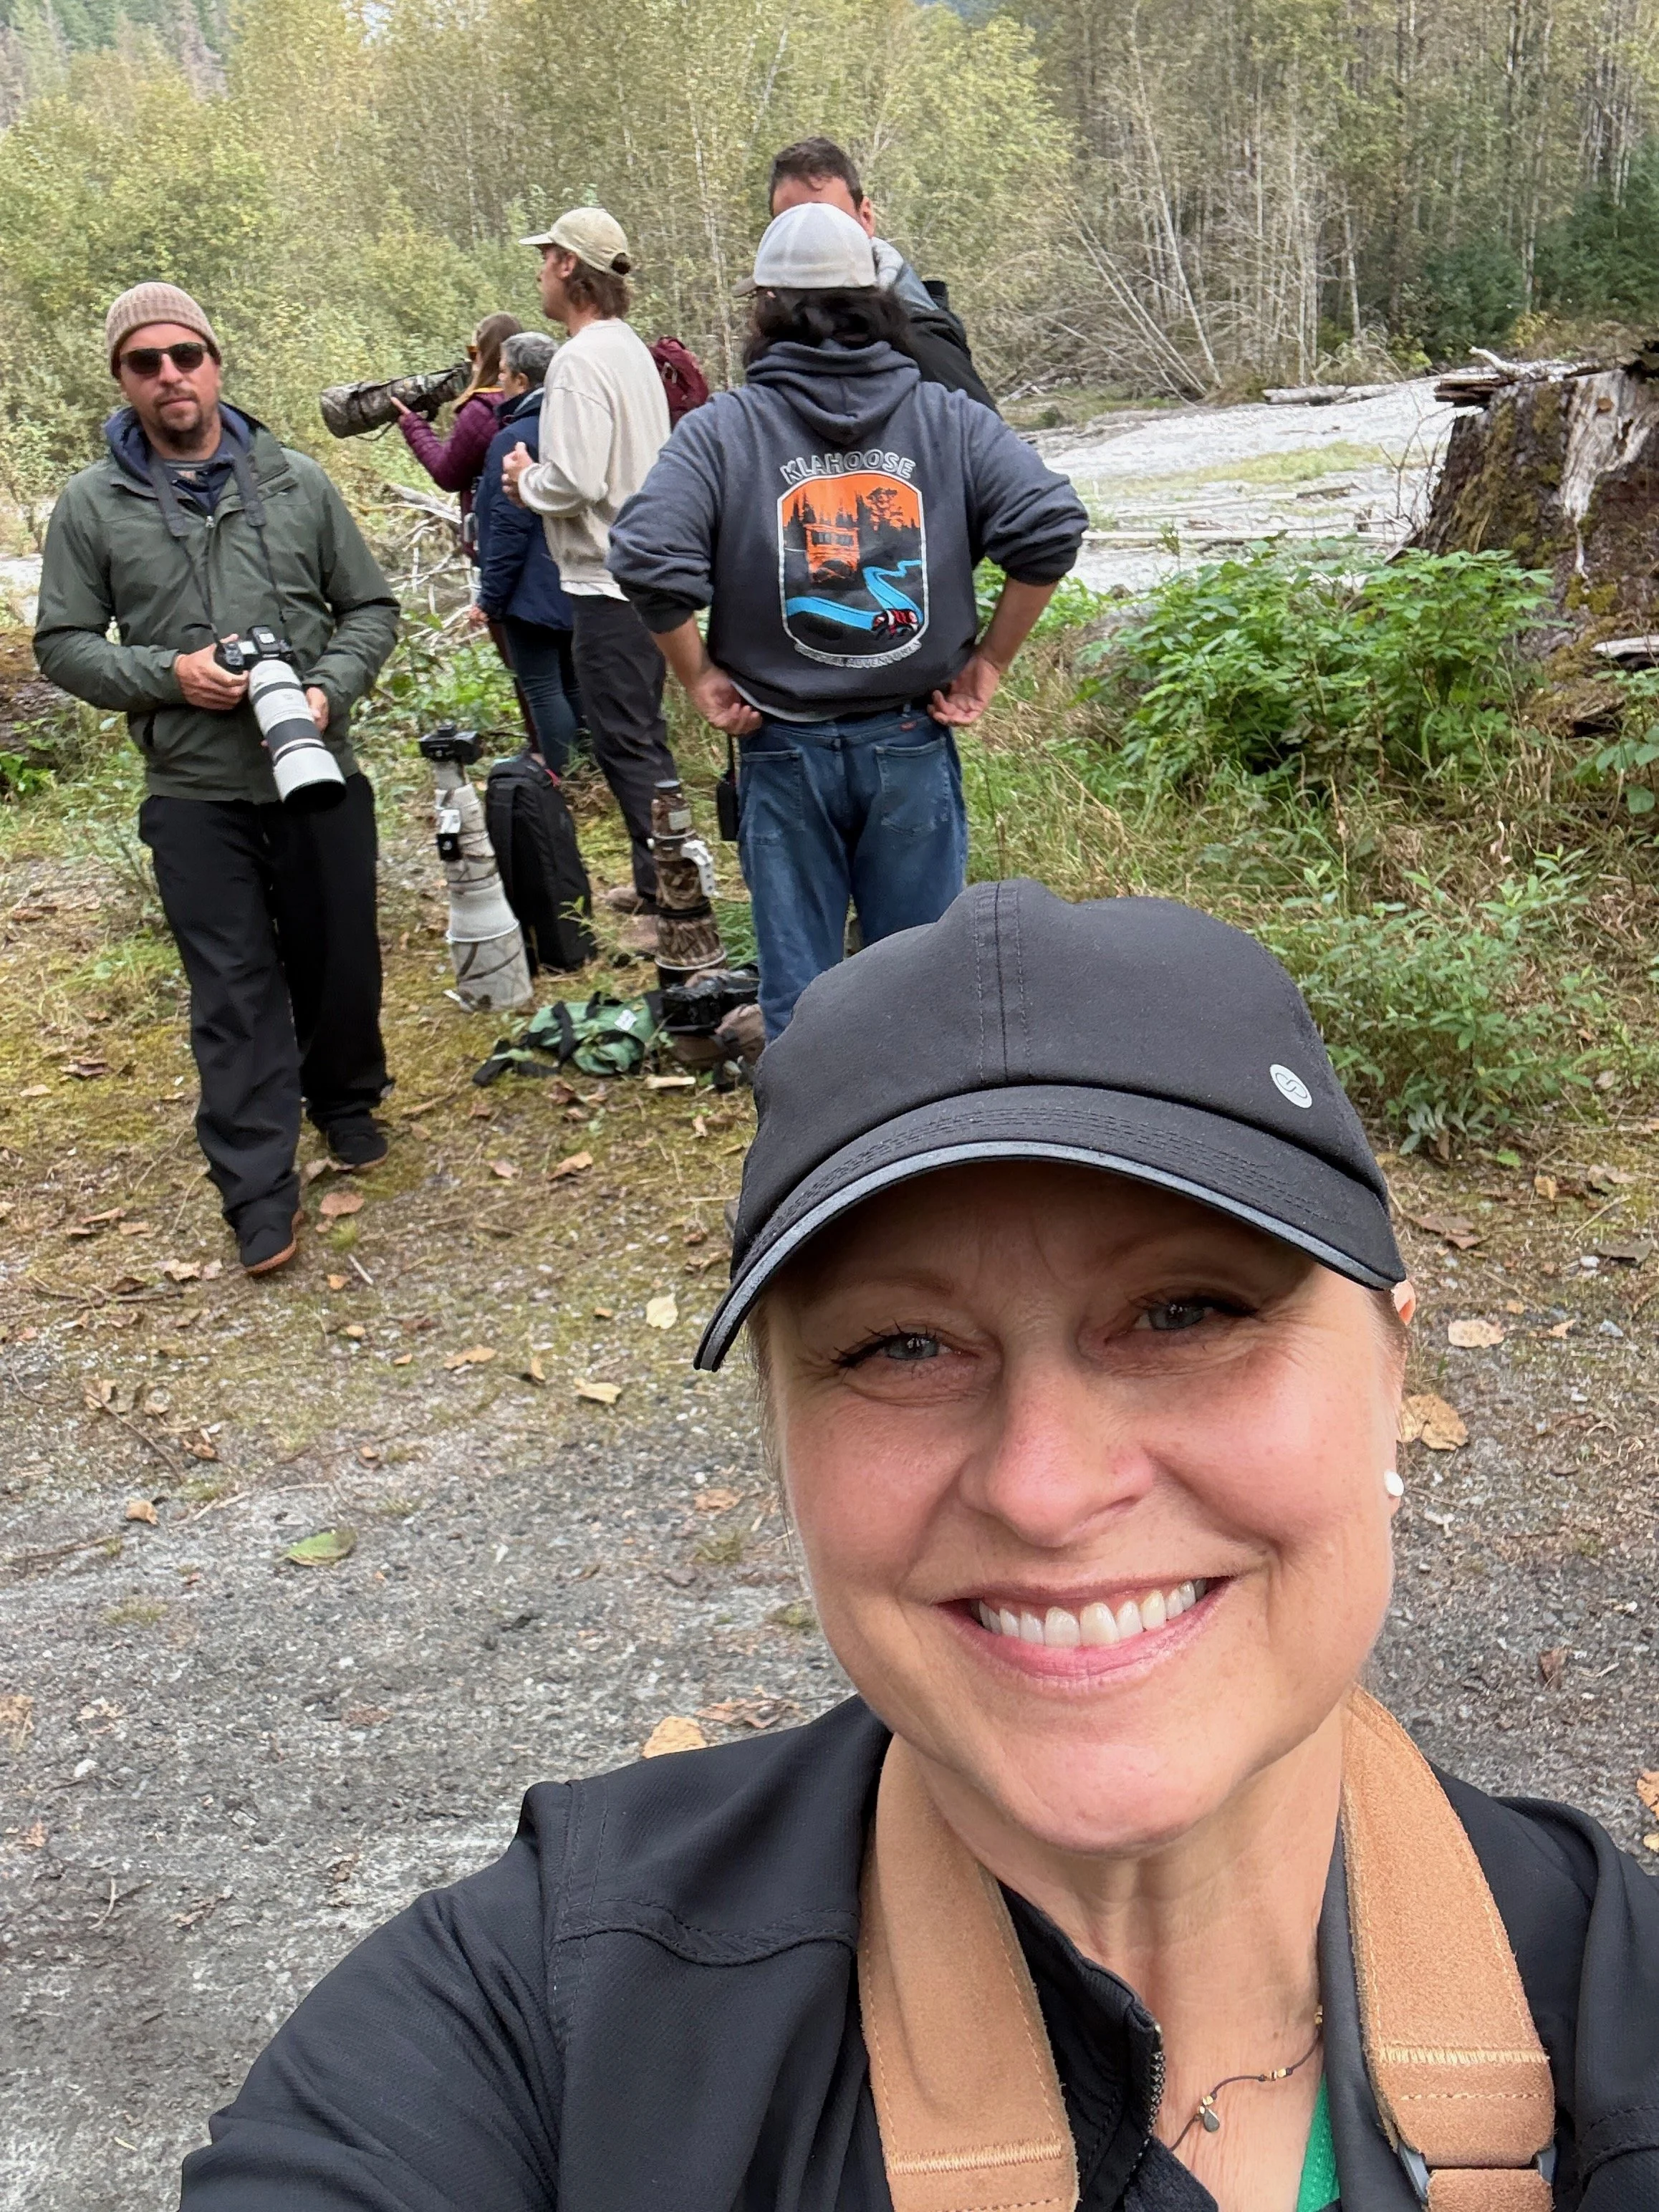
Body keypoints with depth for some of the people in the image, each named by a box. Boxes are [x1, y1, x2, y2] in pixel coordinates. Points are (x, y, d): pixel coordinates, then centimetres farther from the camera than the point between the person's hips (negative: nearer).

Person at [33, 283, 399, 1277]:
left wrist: (329, 689, -9)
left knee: (341, 959, 12)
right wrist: (167, 673, -12)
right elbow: (63, 642, 5)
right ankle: (260, 1188, 5)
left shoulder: (297, 482, 4)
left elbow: (371, 607, 9)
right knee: (234, 990, -1)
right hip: (194, 792, -1)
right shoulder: (93, 504, 2)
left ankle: (346, 1102, 38)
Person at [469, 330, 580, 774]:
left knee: (542, 691, -4)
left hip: (533, 593, -8)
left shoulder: (513, 438, -16)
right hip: (576, 589, 8)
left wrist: (490, 597, -13)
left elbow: (509, 526, -19)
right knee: (572, 686, 16)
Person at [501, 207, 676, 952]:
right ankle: (659, 879, 27)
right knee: (640, 734, 17)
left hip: (610, 581, -10)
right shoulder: (631, 347, 14)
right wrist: (537, 478, 12)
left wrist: (525, 479, -4)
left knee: (626, 740, -5)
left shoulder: (579, 361, -17)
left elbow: (575, 481, -24)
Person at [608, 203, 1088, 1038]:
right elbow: (1053, 524, -9)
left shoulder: (720, 429, -4)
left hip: (785, 752, -1)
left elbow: (647, 558, -18)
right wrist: (989, 659, -1)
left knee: (798, 994, 9)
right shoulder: (947, 419, 1)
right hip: (914, 747, 2)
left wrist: (699, 676, -4)